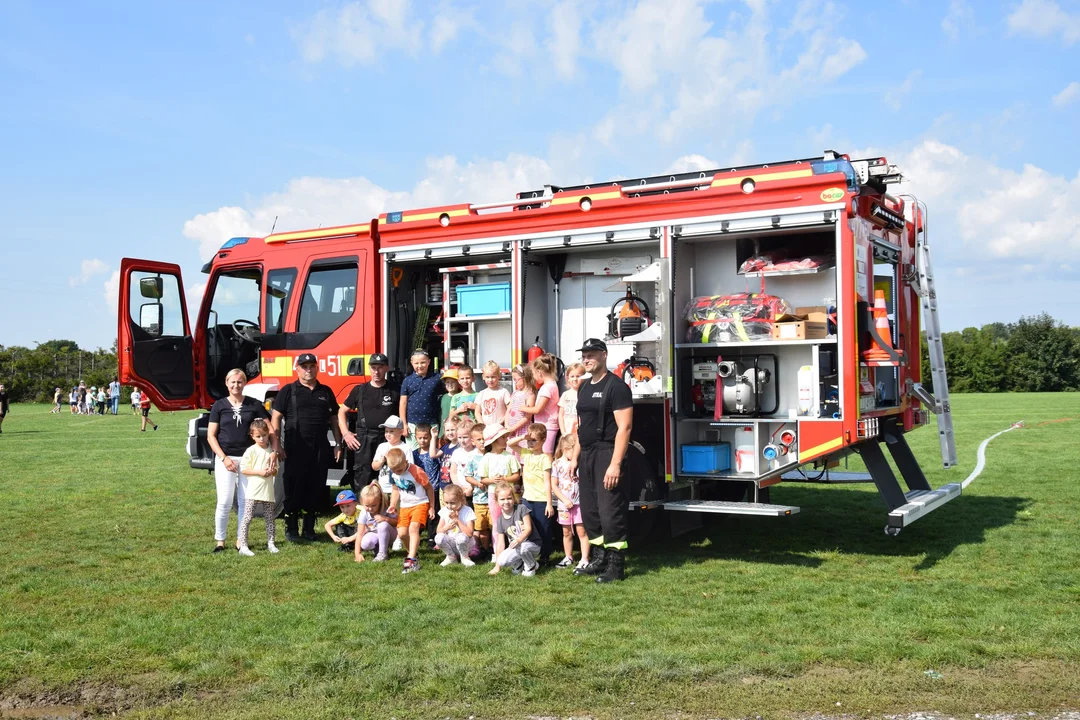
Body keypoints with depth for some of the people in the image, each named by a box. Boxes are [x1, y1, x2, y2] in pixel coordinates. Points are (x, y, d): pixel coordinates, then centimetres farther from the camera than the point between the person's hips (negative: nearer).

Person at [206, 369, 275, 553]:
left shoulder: (254, 405, 2)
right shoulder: (219, 406, 1)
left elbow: (269, 430, 1)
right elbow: (211, 436, 1)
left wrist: (274, 451, -14)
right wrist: (224, 458, -10)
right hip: (225, 458, -1)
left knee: (245, 501, 5)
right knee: (225, 502, -3)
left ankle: (241, 539, 17)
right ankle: (219, 540, 9)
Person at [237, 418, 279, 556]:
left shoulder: (272, 451, 8)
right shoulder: (251, 451, -5)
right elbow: (243, 469, -9)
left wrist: (272, 471, -9)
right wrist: (259, 471, -18)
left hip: (268, 491, 4)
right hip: (253, 491, -4)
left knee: (269, 519, 11)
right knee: (247, 518, -6)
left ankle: (271, 543, 20)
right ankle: (243, 546, -5)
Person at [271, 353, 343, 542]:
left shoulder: (326, 392, 14)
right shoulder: (288, 391, 2)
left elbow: (333, 419, 16)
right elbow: (276, 417, -2)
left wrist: (338, 444, 9)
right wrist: (277, 445, -10)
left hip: (320, 449, 3)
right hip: (295, 448, -3)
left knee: (316, 488, 6)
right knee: (294, 488, 0)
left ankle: (309, 527, 17)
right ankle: (291, 528, 9)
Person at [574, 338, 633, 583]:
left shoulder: (616, 386, -11)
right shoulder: (584, 388, 16)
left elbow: (624, 427, -17)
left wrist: (615, 464, -22)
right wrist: (575, 457, 15)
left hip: (607, 455, -9)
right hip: (586, 455, 9)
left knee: (610, 513, -6)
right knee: (589, 512, 13)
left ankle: (615, 566, 3)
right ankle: (598, 560, 24)